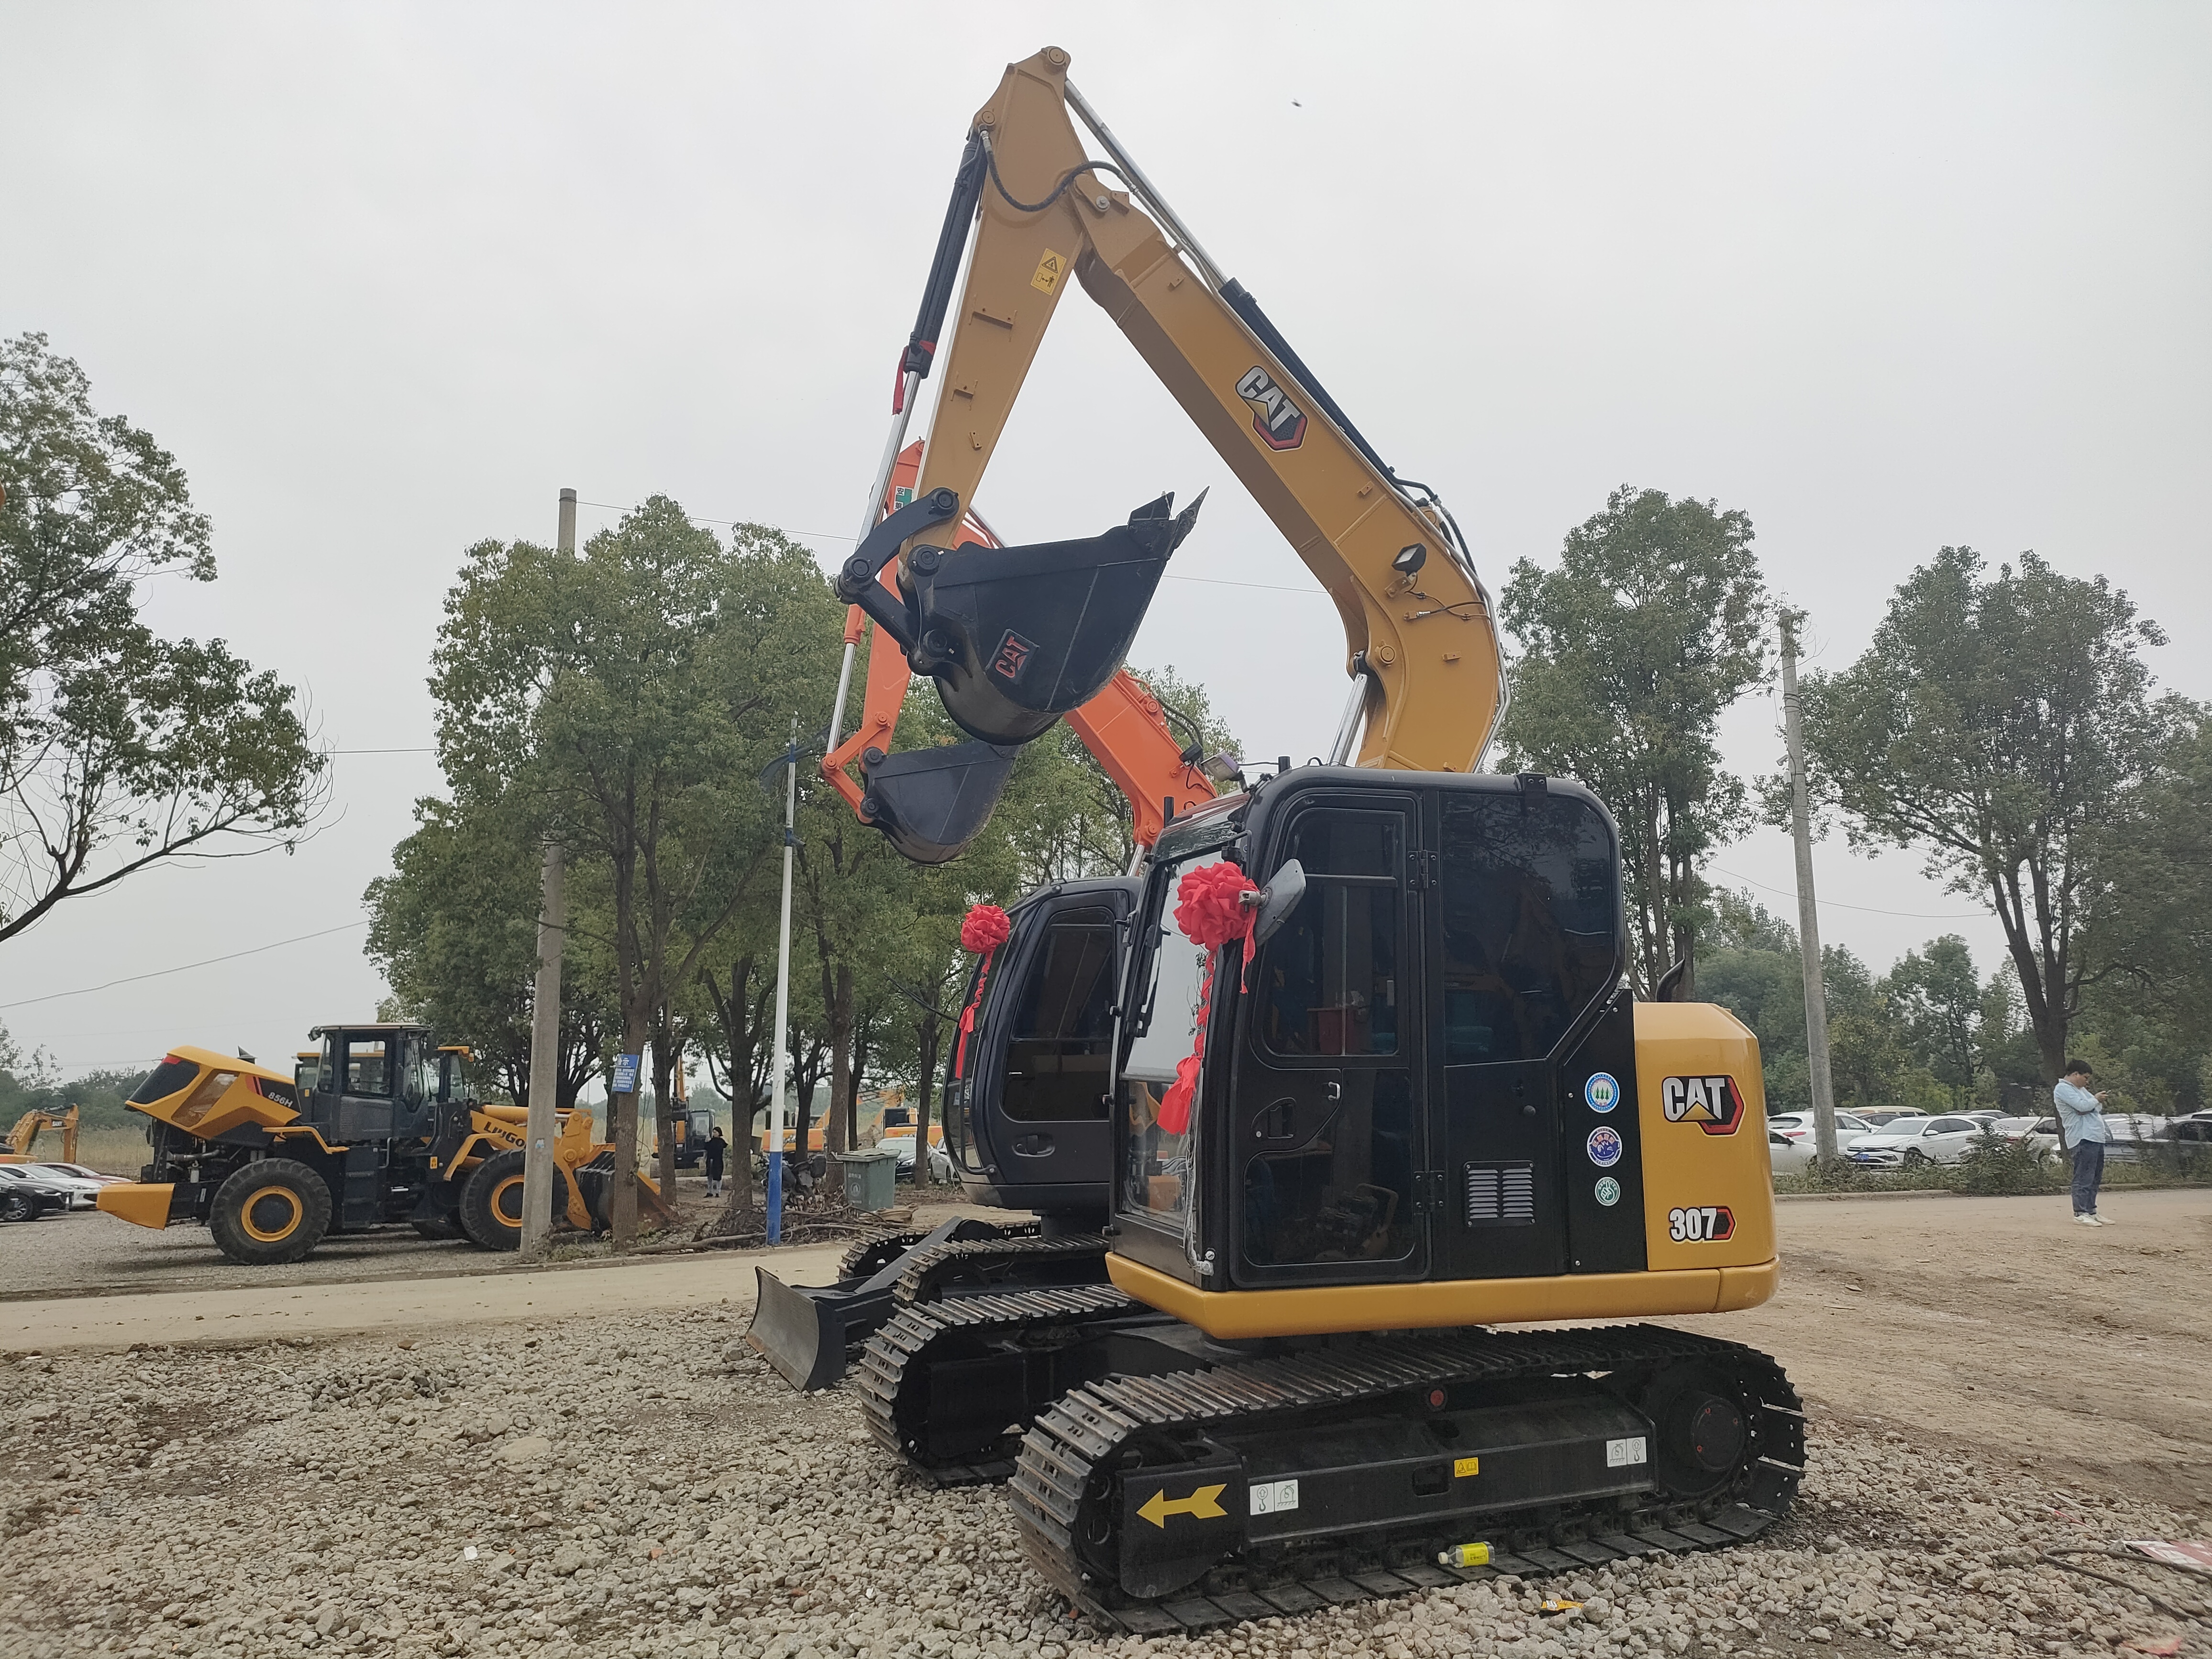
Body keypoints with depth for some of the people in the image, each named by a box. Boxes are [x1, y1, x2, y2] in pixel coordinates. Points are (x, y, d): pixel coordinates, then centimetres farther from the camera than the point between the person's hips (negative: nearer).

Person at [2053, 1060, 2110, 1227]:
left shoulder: (2080, 1089, 24)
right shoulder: (2063, 1089, -8)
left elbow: (2098, 1107, 21)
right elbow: (2083, 1106, -18)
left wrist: (2098, 1104, -1)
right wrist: (2096, 1100, 0)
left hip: (2096, 1137, 10)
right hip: (2083, 1138, -10)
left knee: (2095, 1178, 12)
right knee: (2084, 1178, -11)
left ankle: (2091, 1211, 17)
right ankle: (2080, 1213, -10)